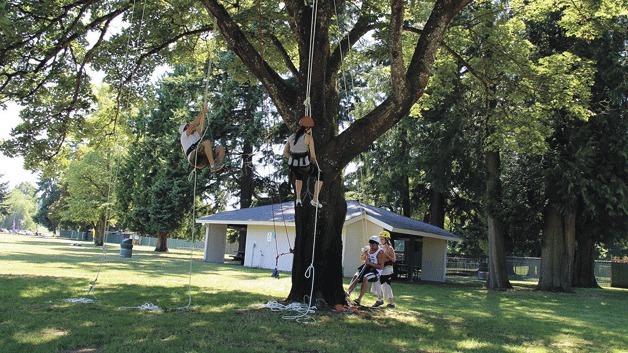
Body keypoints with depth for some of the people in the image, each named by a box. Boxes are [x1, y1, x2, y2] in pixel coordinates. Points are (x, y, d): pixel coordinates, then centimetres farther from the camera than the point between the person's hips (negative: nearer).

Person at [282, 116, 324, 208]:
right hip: (304, 166, -5)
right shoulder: (309, 138, -9)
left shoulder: (291, 137, 6)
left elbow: (285, 153, 11)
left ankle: (298, 199, 35)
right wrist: (313, 161, 15)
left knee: (299, 175, 42)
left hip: (293, 166, 5)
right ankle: (315, 200, 22)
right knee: (321, 175, 25)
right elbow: (313, 155, -9)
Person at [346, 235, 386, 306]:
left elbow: (381, 267, -19)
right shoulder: (368, 249, 7)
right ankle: (348, 293, -24)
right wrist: (364, 254, -2)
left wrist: (369, 263, -25)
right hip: (368, 267, 7)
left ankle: (359, 299, -34)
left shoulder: (380, 252, -15)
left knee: (365, 278, -32)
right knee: (356, 275, -16)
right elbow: (363, 260, 21)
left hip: (376, 271, -7)